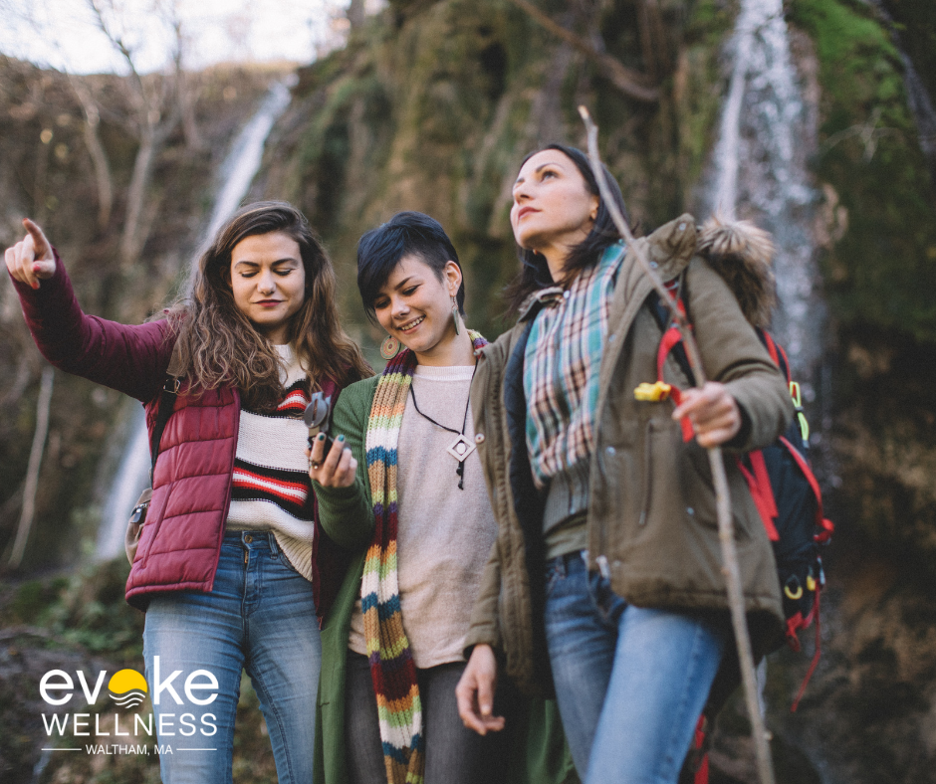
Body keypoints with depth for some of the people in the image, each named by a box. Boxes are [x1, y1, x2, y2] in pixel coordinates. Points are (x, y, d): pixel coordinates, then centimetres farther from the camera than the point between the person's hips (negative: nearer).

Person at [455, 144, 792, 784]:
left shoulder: (665, 267, 14)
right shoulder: (517, 351, 26)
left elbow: (766, 384, 4)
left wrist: (732, 410, -21)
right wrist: (485, 637, 15)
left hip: (669, 563, -5)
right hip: (567, 583, 5)